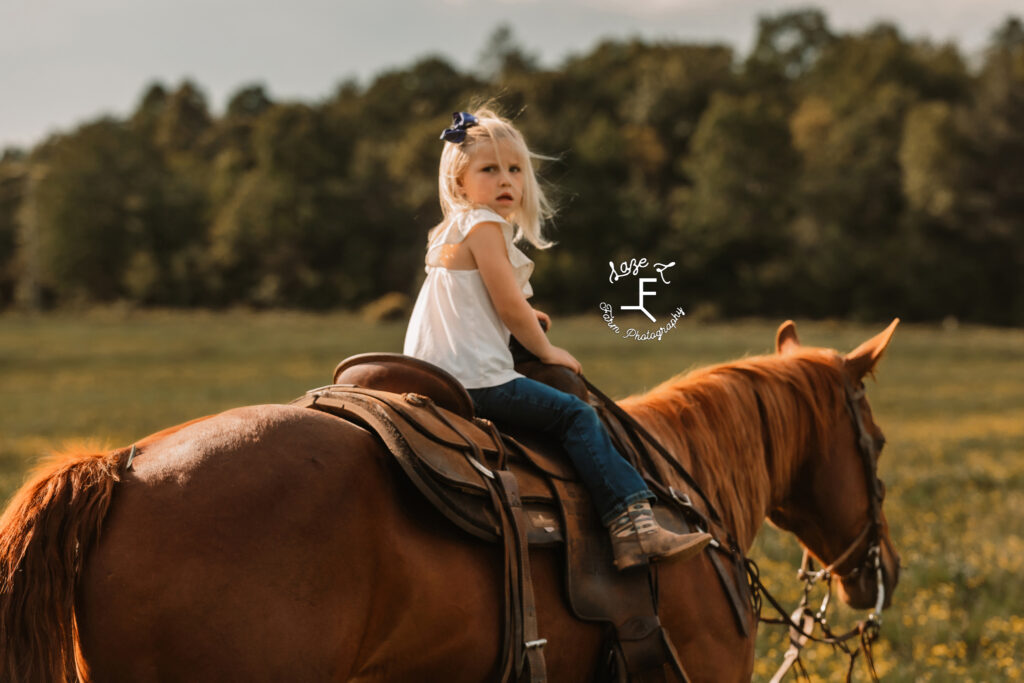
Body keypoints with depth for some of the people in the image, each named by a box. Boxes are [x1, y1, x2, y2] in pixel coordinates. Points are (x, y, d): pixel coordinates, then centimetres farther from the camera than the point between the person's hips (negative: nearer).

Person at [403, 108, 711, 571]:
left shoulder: (450, 232, 20)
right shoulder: (485, 226, -11)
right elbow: (509, 305, -13)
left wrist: (522, 320, 25)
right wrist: (546, 350, 1)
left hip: (433, 377, 11)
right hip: (475, 378, -11)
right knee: (576, 416, -10)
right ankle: (632, 525, -17)